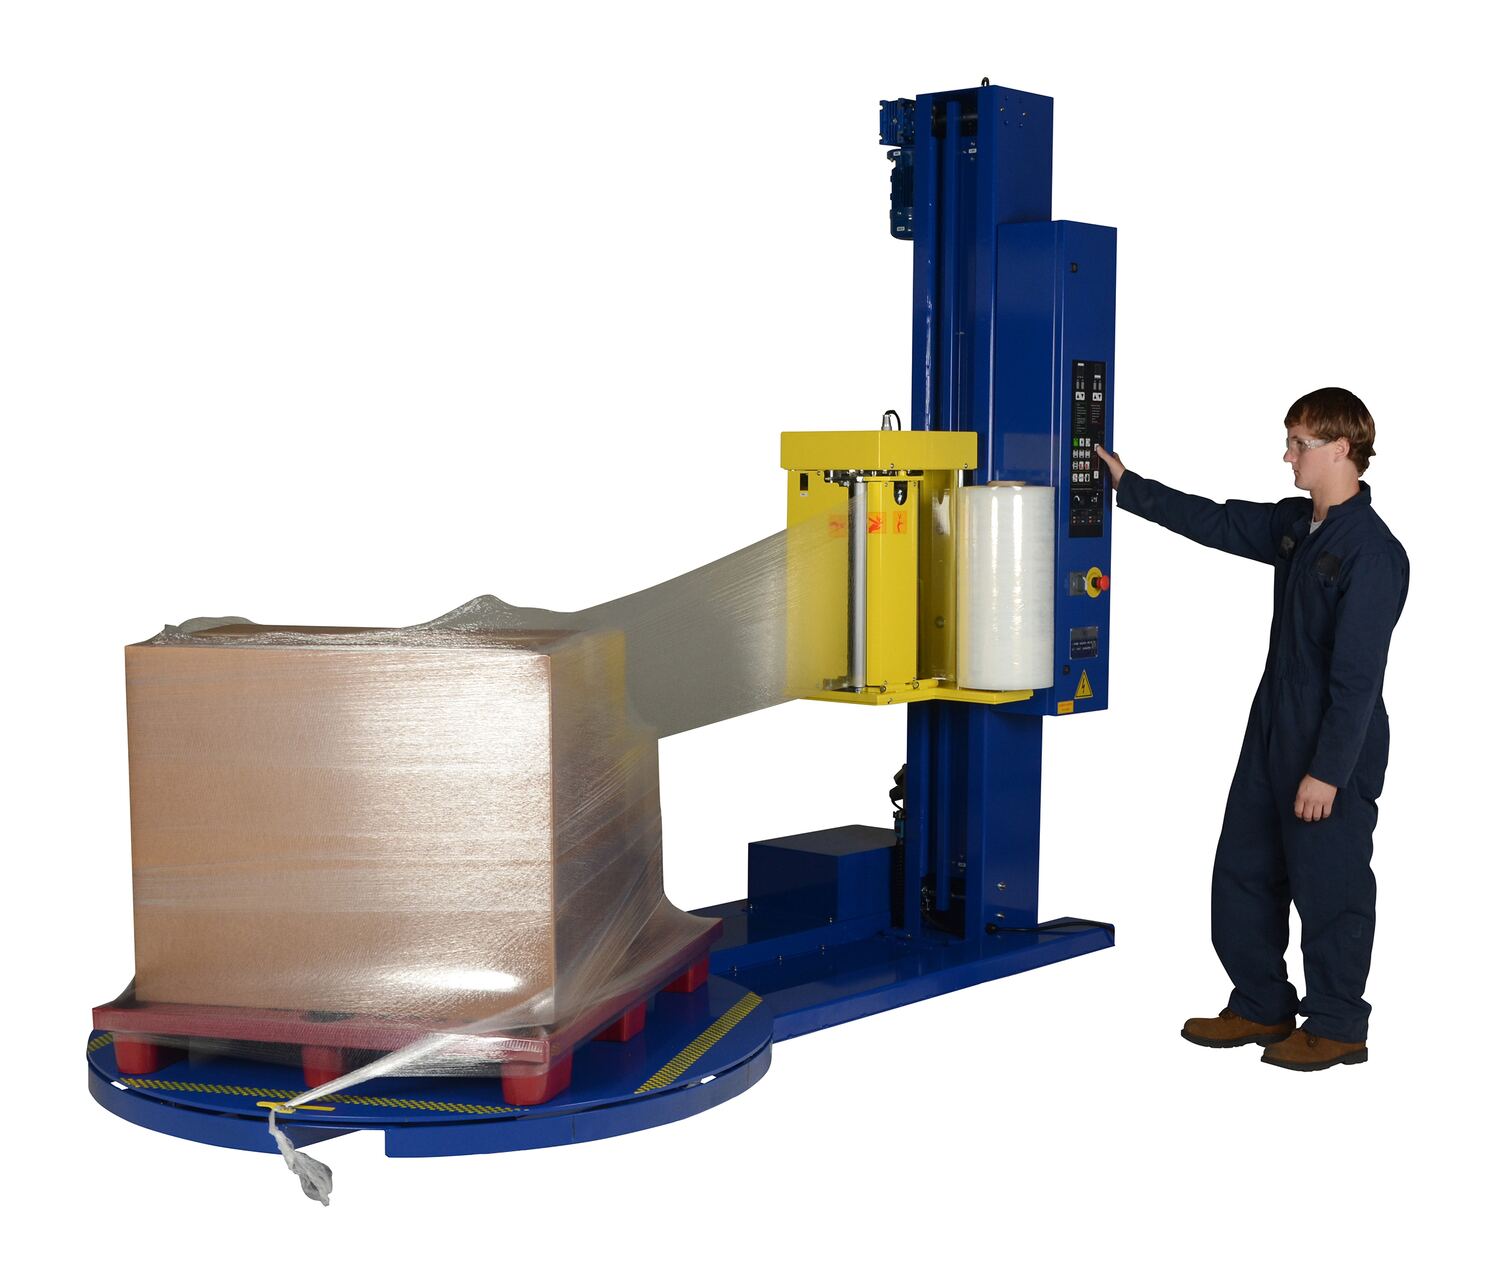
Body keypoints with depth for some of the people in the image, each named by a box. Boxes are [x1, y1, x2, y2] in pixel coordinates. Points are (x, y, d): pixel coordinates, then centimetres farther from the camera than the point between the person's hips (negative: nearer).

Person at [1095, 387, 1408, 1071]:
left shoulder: (1371, 552, -20)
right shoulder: (1293, 526, 6)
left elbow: (1357, 676, -22)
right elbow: (1215, 521, 21)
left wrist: (1327, 770, -22)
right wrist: (1127, 485, 22)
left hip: (1333, 755, -9)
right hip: (1273, 735, 9)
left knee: (1327, 887, 4)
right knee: (1241, 873, 15)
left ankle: (1336, 1027, 20)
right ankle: (1262, 1006, 30)